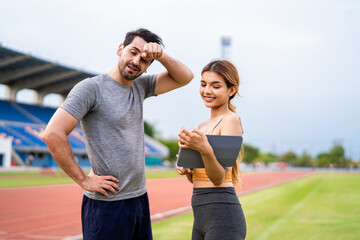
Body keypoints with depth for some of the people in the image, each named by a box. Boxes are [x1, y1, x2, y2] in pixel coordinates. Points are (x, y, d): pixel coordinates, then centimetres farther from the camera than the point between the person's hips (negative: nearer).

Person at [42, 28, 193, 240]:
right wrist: (83, 180, -15)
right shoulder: (91, 88, -11)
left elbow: (185, 77, 12)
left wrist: (162, 56, -6)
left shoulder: (140, 87, 9)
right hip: (107, 205, -7)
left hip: (140, 198, 7)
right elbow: (53, 134, -19)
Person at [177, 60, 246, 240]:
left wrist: (205, 150, -35)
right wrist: (185, 170, -1)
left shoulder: (231, 120, -10)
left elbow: (218, 179, -18)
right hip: (201, 215, 8)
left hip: (222, 213, -8)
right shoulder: (203, 125, 14)